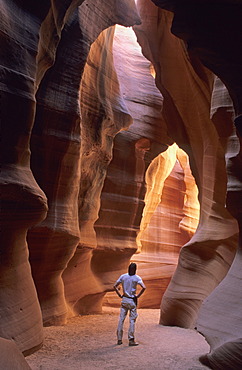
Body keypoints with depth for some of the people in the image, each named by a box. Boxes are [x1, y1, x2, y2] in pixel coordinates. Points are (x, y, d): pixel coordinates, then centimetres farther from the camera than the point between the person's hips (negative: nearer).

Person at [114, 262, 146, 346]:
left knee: (121, 319, 9)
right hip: (132, 300, -3)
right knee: (132, 320, 4)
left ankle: (119, 339, 15)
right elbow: (144, 287, -21)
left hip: (124, 300, 3)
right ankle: (131, 340, 6)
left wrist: (120, 295, 6)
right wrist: (138, 296, -10)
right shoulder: (137, 278, -9)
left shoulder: (123, 276, 1)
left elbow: (115, 286, 2)